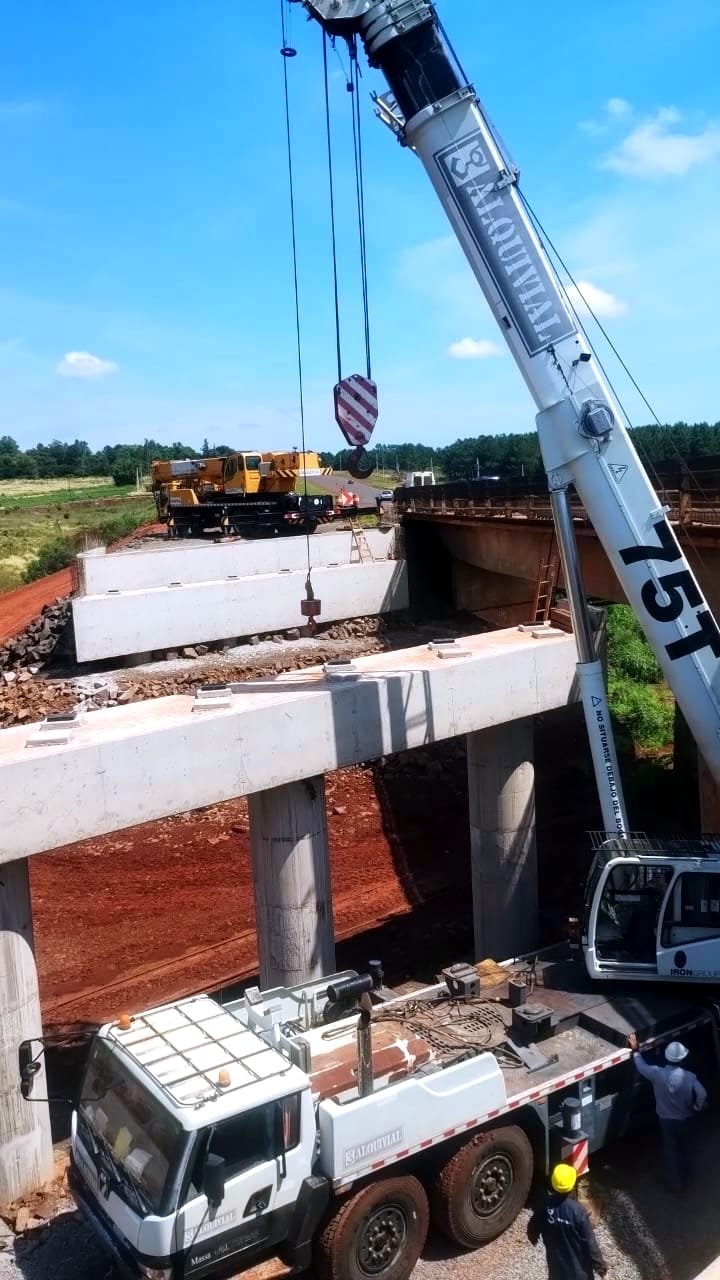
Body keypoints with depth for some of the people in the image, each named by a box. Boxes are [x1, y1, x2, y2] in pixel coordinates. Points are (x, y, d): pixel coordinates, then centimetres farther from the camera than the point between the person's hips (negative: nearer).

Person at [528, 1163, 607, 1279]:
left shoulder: (545, 1205, -17)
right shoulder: (578, 1211, -29)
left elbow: (533, 1228, -1)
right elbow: (589, 1242, -20)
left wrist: (534, 1238, 22)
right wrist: (600, 1265, -5)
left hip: (556, 1260, 3)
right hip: (578, 1264, -3)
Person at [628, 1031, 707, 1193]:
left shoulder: (657, 1074, -22)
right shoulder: (689, 1077, -23)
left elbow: (641, 1066, -5)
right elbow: (702, 1095, -24)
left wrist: (636, 1050, 9)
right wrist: (695, 1109, -3)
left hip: (665, 1120, -1)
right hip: (683, 1120, 1)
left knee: (670, 1152, 17)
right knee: (684, 1150, 25)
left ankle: (675, 1184, 30)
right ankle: (686, 1180, 42)